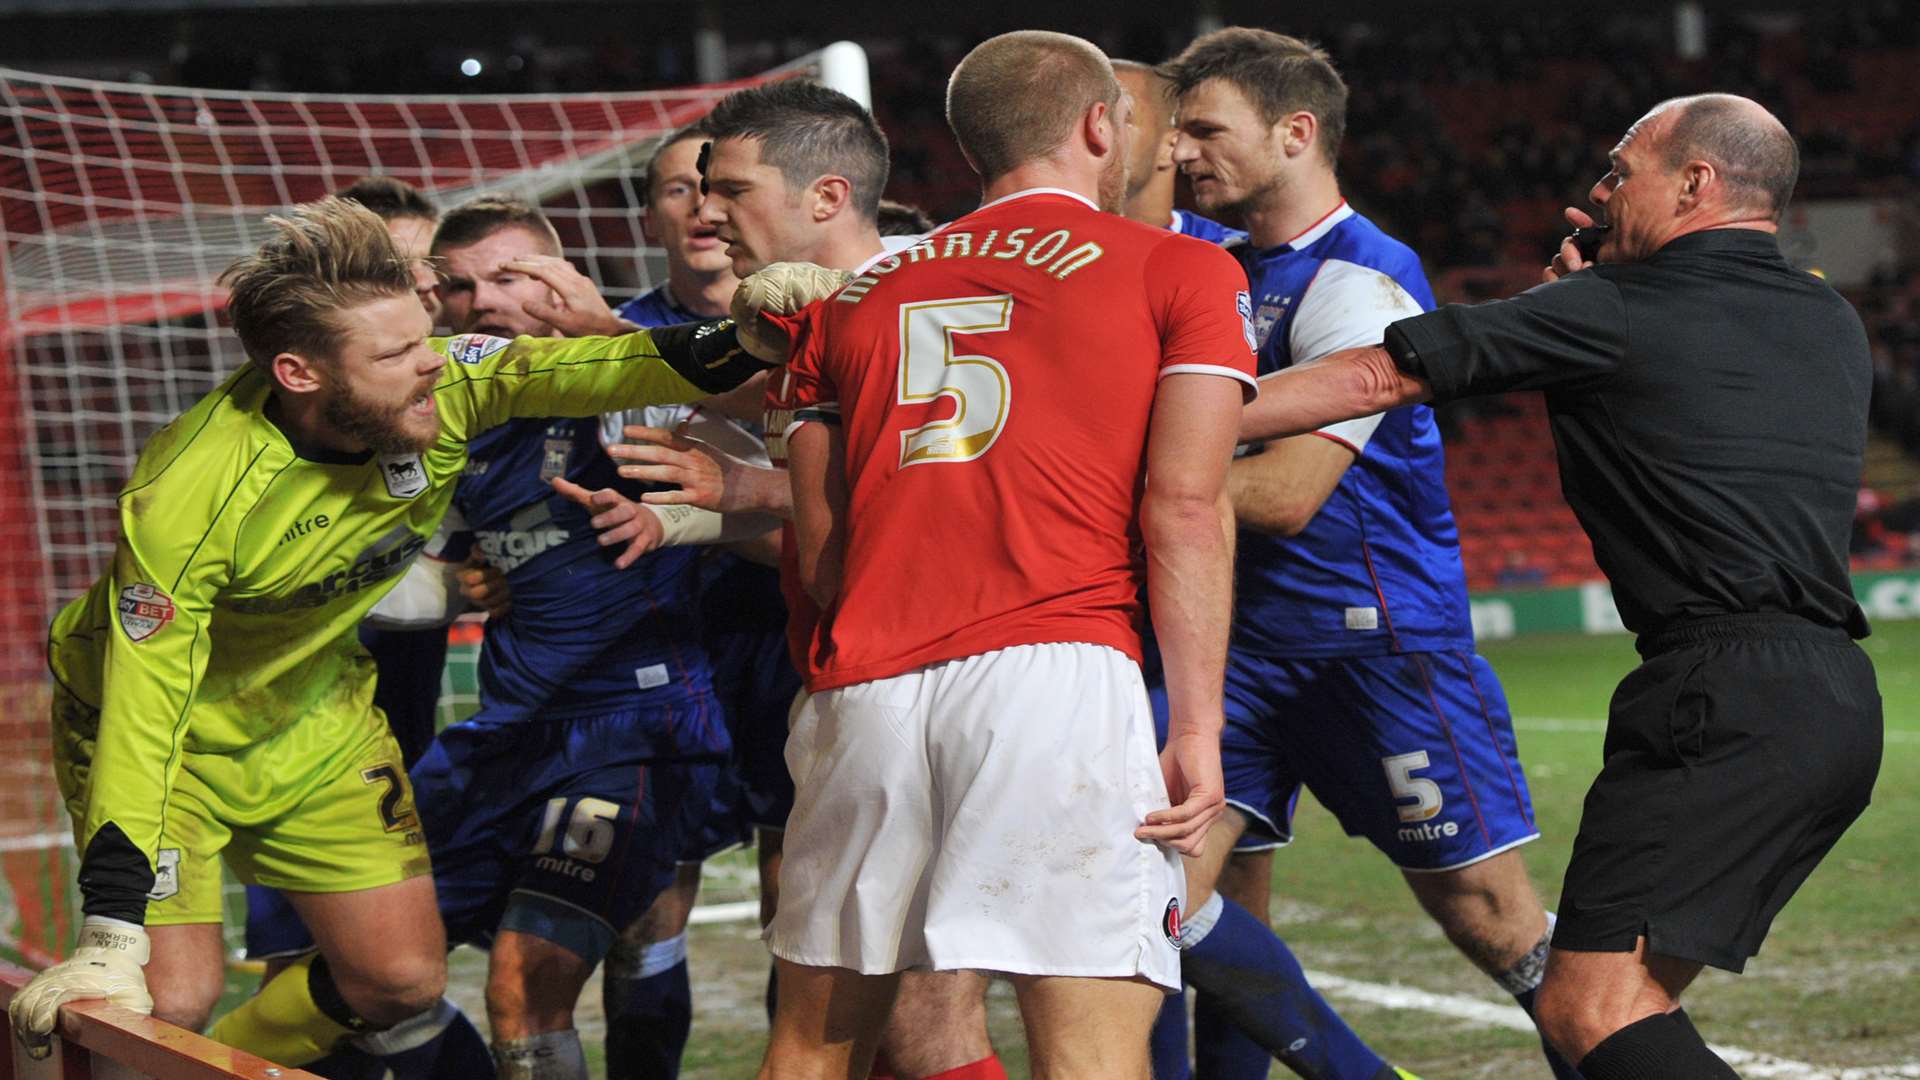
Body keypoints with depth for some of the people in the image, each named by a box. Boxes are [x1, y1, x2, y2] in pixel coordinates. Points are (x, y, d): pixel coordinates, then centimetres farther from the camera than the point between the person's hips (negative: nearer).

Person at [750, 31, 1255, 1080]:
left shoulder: (853, 298, 22)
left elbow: (818, 545, 19)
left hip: (863, 686, 4)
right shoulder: (1182, 272, 9)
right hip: (1055, 672, -4)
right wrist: (1197, 728, -3)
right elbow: (1183, 509, -2)